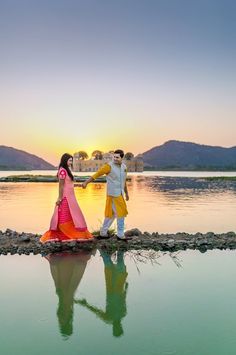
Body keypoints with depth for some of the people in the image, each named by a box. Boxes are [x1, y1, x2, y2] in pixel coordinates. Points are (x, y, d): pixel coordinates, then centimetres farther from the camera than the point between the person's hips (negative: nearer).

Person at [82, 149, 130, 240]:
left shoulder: (124, 167, 9)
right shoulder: (109, 166, -12)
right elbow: (97, 174, -18)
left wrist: (126, 193, 23)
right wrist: (86, 182, -27)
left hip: (120, 193, 7)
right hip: (113, 194, -7)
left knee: (111, 214, 12)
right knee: (121, 213, -4)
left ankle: (103, 233, 22)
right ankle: (120, 235, 7)